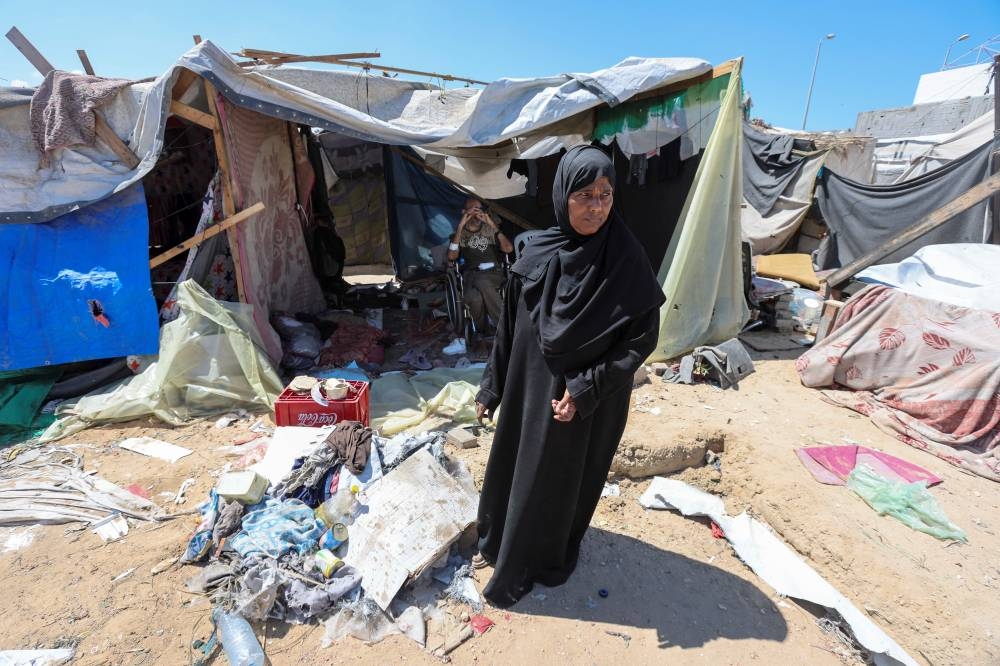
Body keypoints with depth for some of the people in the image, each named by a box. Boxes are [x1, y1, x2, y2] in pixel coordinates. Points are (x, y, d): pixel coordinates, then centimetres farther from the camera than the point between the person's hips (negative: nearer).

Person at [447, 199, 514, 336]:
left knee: (482, 282, -38)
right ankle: (481, 333, -11)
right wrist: (460, 227, -8)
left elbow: (508, 249, 0)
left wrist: (493, 225, -6)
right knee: (474, 298, -36)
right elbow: (451, 257, -6)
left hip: (494, 273, 0)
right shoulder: (460, 233, 14)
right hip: (471, 275, 0)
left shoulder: (489, 229, 16)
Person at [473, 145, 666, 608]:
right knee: (513, 466, 21)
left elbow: (642, 338, -12)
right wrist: (491, 387, 5)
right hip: (529, 387, 4)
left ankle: (545, 557, 45)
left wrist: (585, 389, -19)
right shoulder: (537, 252, -6)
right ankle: (499, 543, 50)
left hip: (589, 403, -3)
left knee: (563, 480, 16)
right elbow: (509, 325, 1)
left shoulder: (626, 261, -16)